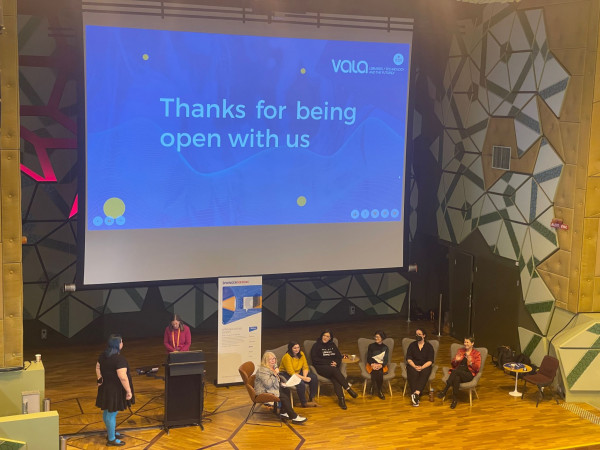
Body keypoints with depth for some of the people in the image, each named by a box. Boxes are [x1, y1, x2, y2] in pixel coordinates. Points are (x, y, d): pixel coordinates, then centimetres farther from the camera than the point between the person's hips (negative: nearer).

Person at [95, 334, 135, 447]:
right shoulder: (119, 359, -26)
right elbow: (123, 377, -28)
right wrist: (128, 391, -21)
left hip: (105, 387, 9)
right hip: (115, 390, -9)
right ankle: (111, 440, 9)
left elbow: (98, 367, 15)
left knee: (107, 411, 21)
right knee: (112, 414, 0)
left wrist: (100, 379, 16)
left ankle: (111, 432, 40)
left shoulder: (103, 355, 2)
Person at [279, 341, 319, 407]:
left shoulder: (301, 354, 0)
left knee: (314, 378, -13)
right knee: (300, 383, -34)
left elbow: (305, 367, 0)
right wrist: (303, 378, -28)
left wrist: (305, 376, -21)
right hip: (286, 374, -7)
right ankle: (304, 403, -16)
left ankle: (311, 399, -3)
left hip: (298, 373, 7)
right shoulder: (287, 357, -21)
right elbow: (291, 372, -24)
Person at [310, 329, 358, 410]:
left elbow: (339, 356, 18)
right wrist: (329, 363, -9)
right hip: (321, 368, -3)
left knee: (335, 378, -31)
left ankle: (341, 398, -43)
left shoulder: (332, 345, 19)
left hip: (333, 366, 3)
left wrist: (336, 363, -6)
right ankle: (348, 389, -33)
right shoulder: (316, 346, 5)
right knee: (334, 370, -34)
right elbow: (315, 359, -5)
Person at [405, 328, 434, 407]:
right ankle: (416, 397, -42)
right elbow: (408, 359, 4)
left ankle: (416, 393, -48)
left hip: (425, 366, -1)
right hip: (413, 365, 1)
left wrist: (422, 367, -18)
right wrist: (415, 366, -15)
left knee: (424, 374, -35)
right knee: (413, 374, -33)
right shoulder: (412, 345, 11)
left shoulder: (429, 346, 8)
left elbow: (430, 361, -1)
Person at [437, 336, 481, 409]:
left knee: (456, 371, -36)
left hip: (469, 374, -3)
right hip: (457, 373, 3)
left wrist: (470, 363, -19)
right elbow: (453, 365, 18)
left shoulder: (477, 353, 9)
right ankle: (454, 399, -34)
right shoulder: (460, 350, 20)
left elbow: (477, 368, 0)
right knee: (456, 378, -37)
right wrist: (456, 360, -6)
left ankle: (444, 391, -31)